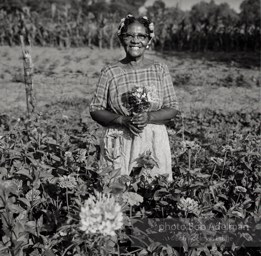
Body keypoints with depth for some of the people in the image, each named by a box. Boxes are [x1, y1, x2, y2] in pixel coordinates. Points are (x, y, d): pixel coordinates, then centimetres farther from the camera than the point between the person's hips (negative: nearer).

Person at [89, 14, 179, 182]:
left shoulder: (160, 70, 1)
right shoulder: (110, 72, -1)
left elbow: (173, 108, 2)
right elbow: (95, 110, 0)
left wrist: (149, 117, -16)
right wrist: (122, 120, -16)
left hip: (154, 143, 1)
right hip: (119, 145, -1)